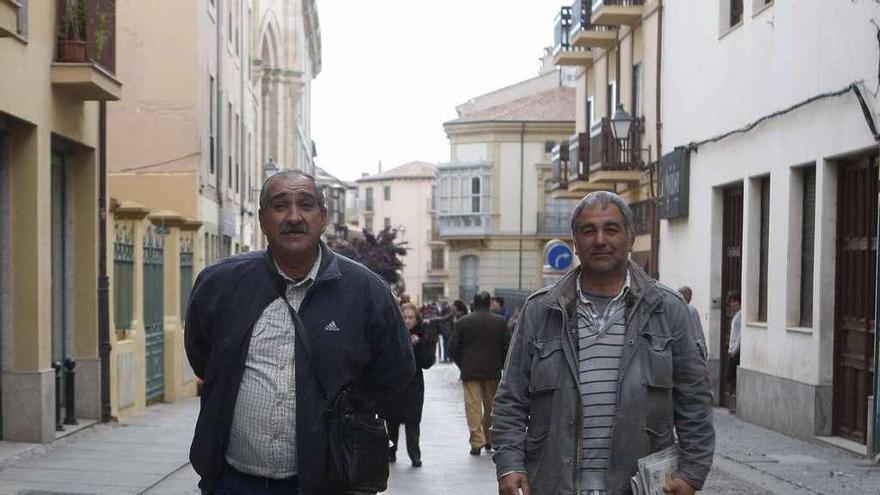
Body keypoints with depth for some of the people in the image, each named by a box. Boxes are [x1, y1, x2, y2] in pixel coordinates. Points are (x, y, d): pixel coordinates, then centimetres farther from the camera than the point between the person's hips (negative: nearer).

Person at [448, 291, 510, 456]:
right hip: (493, 372, 2)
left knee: (473, 405, -3)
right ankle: (489, 439, 22)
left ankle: (477, 441, -11)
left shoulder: (463, 322, -1)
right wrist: (501, 366, 13)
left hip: (470, 372, -2)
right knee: (491, 406, 13)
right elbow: (506, 347, 1)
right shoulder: (500, 322, 2)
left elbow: (453, 347, -1)